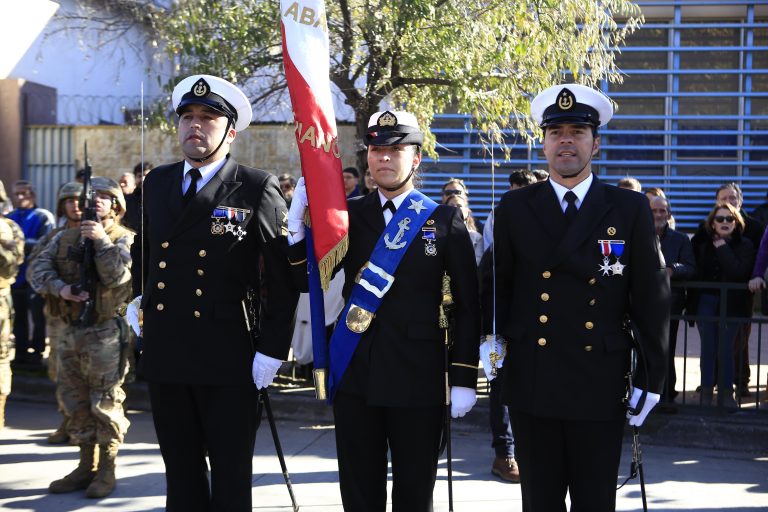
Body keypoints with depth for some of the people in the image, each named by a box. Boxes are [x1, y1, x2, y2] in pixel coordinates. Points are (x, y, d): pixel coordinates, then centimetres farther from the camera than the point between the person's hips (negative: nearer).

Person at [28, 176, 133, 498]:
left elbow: (118, 276, -16)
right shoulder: (65, 238, 13)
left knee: (105, 404, -1)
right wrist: (59, 288, -13)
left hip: (105, 333, -6)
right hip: (70, 331, 6)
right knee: (74, 402, 12)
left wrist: (102, 241, -16)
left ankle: (106, 471, 9)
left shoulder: (124, 239, -2)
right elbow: (38, 268, 2)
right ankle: (86, 467, 24)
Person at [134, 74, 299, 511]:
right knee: (181, 473, 15)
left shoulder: (258, 189, -5)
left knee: (231, 476, 6)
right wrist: (140, 301, 11)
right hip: (165, 355, 5)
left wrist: (273, 349, -9)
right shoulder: (156, 183, 11)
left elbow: (283, 277, -6)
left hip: (229, 359, -5)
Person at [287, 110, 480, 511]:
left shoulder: (445, 220, 0)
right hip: (355, 374, 2)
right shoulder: (348, 215, 7)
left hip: (418, 376, -2)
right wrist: (299, 218, -11)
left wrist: (464, 378, -5)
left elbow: (467, 304, -1)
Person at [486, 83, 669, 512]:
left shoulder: (631, 210, 0)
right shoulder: (515, 207, 5)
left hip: (601, 384, -1)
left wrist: (651, 378, -1)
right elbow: (496, 286, 9)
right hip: (531, 382, 1)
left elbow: (652, 298, 0)